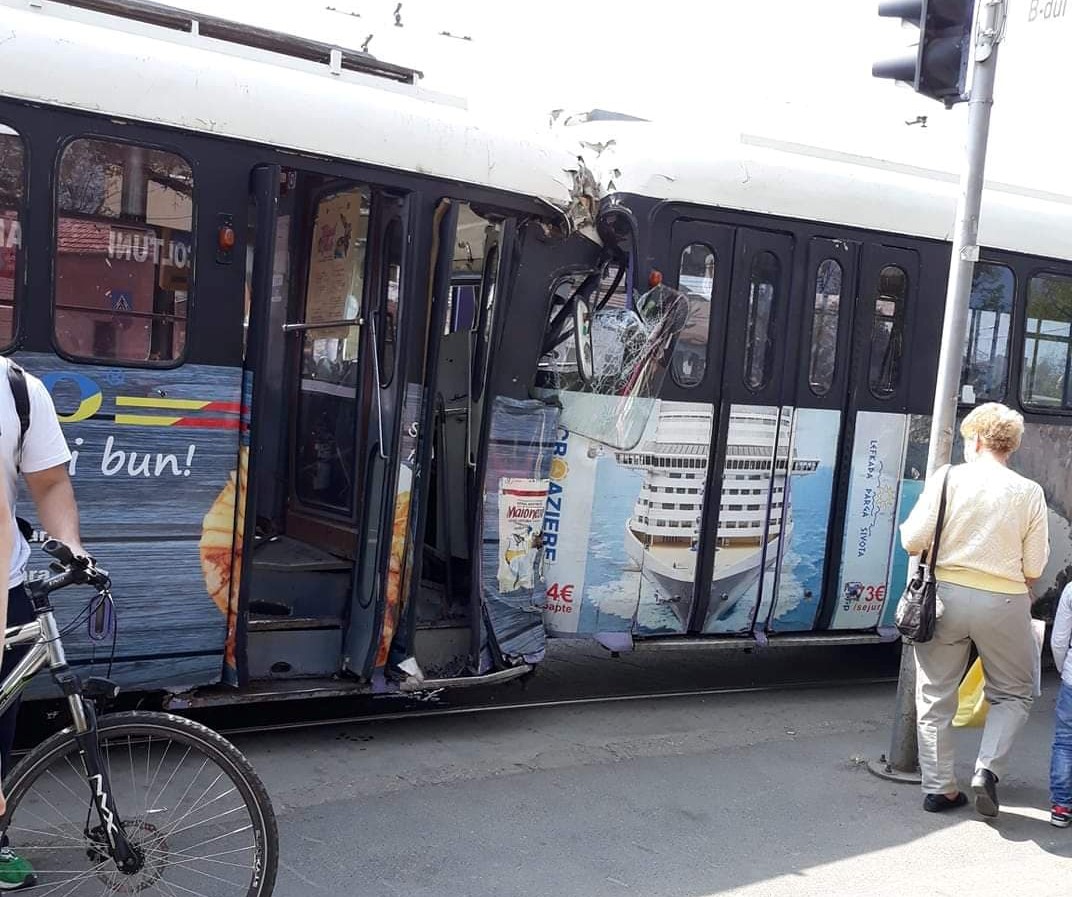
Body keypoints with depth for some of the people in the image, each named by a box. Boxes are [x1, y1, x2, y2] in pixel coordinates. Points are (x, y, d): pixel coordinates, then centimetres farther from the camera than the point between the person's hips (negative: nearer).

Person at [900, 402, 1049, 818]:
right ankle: (988, 769, 1)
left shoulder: (948, 477, -7)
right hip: (1004, 604, 0)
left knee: (936, 697, 13)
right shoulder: (1029, 492, -5)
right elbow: (1034, 567, -3)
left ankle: (938, 788, 17)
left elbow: (913, 540, -8)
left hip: (946, 595, 0)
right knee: (1014, 693, 19)